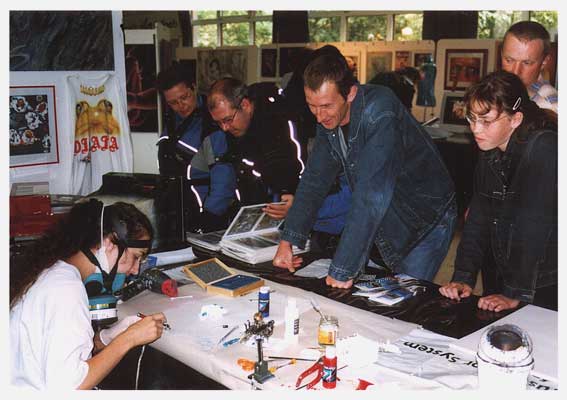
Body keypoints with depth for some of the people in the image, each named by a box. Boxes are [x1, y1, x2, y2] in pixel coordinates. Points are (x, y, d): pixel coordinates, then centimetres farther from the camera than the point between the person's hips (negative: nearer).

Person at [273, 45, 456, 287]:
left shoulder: (380, 114, -32)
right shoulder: (328, 118, -7)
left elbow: (371, 196, -38)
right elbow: (314, 180, -2)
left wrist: (342, 270, -38)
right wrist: (287, 241, -10)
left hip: (426, 222, -6)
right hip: (383, 222, 7)